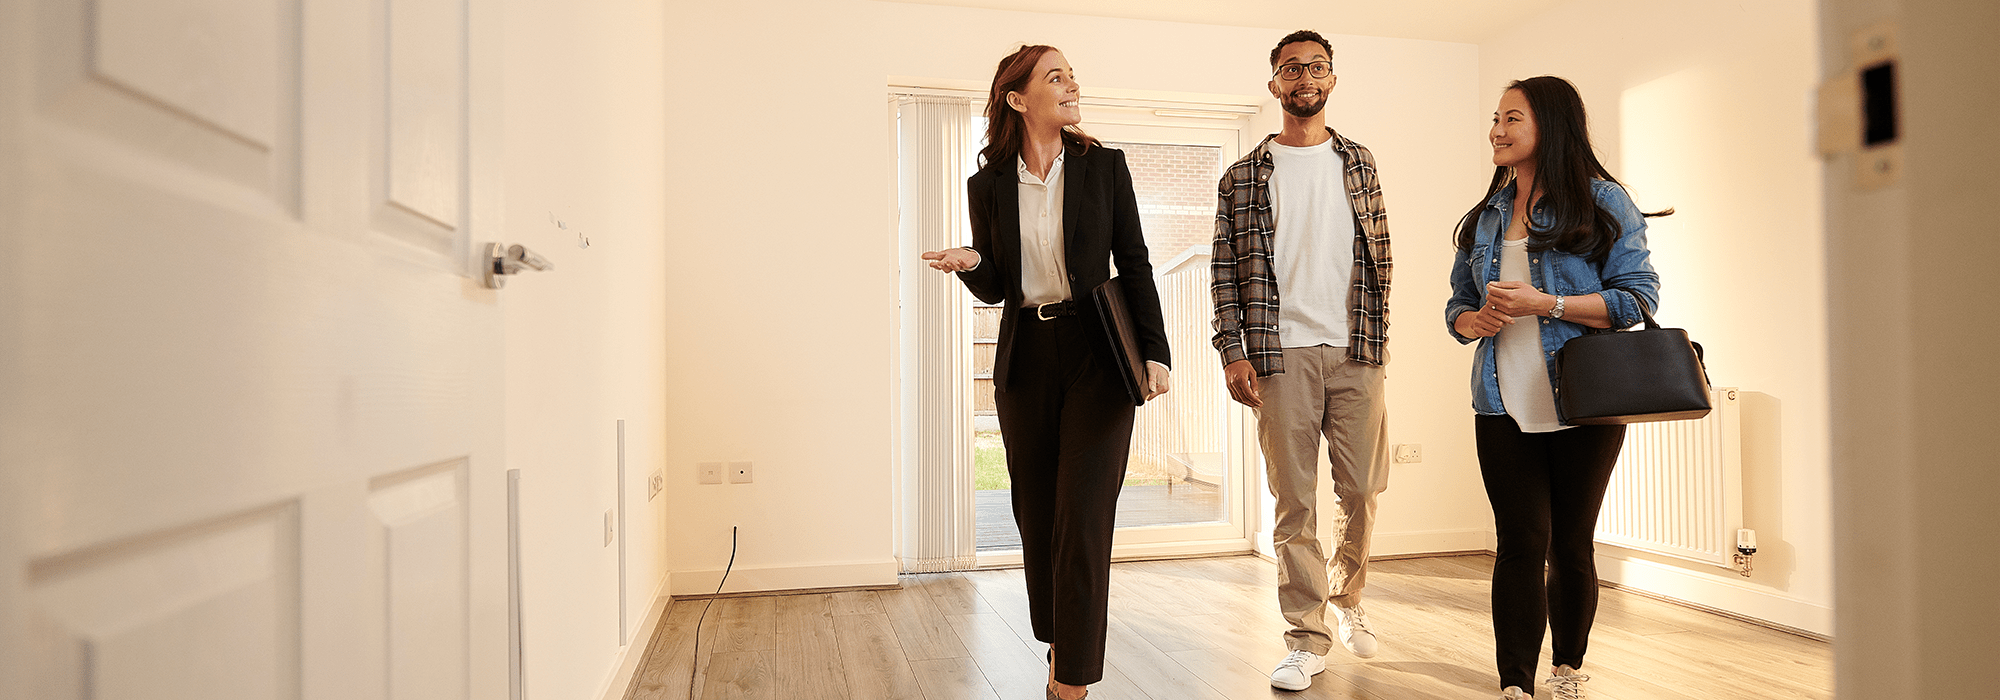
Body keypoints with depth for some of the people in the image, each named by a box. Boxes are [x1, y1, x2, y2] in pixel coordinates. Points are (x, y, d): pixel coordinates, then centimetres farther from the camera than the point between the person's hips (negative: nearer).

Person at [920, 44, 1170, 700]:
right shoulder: (988, 184, 5)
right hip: (1025, 361, 3)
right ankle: (1057, 644, 32)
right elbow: (994, 288, 10)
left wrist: (1154, 352, -6)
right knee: (1036, 515, 11)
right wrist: (969, 263, -13)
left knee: (1083, 518, -6)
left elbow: (1135, 265, 2)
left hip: (1096, 357, -2)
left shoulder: (1104, 166, 2)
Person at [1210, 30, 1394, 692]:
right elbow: (1226, 268, 2)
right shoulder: (1243, 177, 7)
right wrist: (1233, 352, -6)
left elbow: (1379, 256, 13)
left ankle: (1347, 598, 32)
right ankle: (1308, 638, 10)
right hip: (1281, 353, -2)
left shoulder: (1359, 163, 14)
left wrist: (1378, 334, 6)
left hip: (1356, 351, 2)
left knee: (1361, 489, 6)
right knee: (1294, 499, 0)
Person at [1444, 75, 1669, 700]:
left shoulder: (1602, 202, 0)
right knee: (1521, 542, -2)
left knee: (1571, 543, 9)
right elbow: (1458, 301, 20)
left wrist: (1544, 303, -17)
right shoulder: (1486, 216, 14)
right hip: (1504, 407, 3)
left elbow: (1638, 296, -7)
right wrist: (1473, 321, -3)